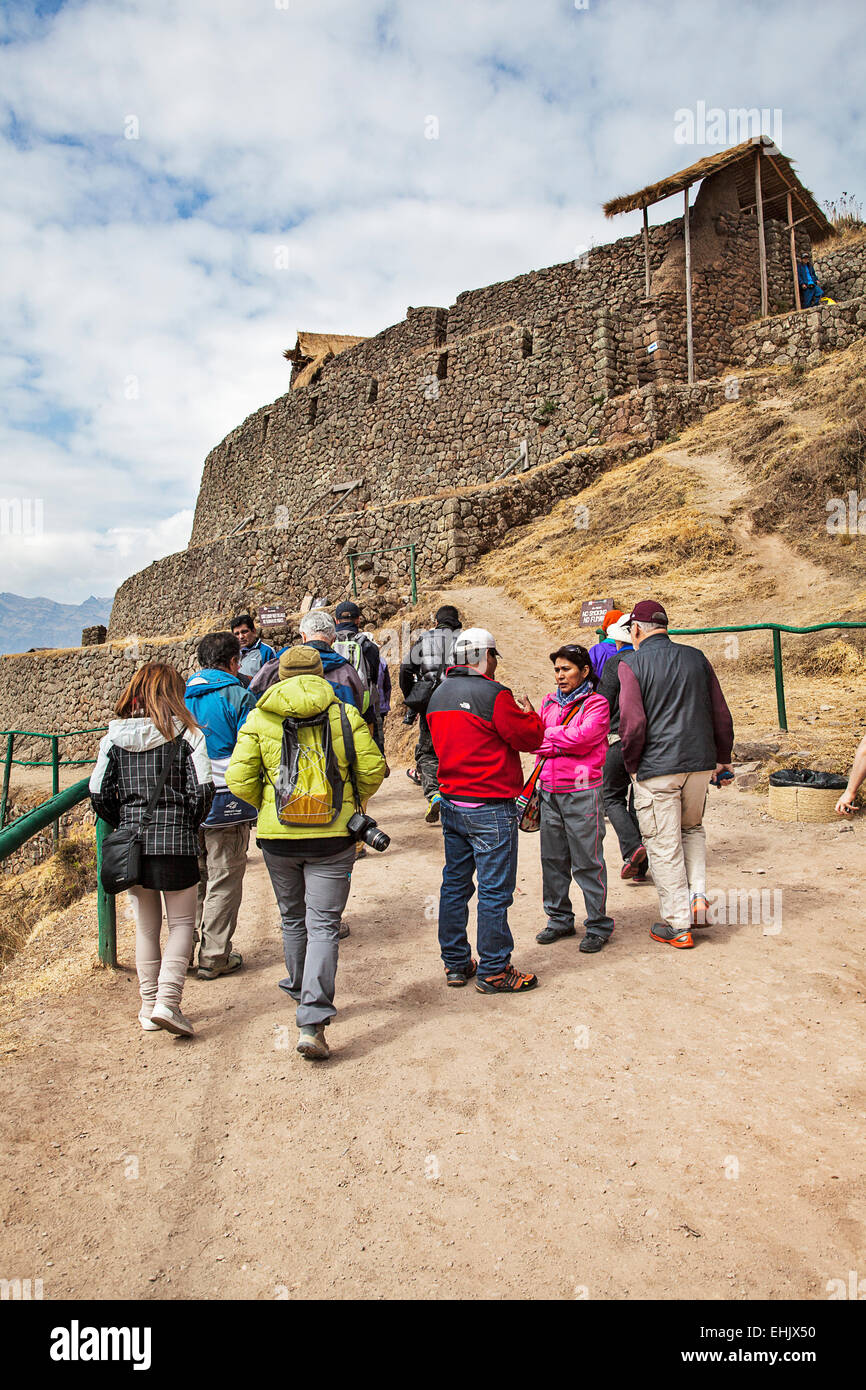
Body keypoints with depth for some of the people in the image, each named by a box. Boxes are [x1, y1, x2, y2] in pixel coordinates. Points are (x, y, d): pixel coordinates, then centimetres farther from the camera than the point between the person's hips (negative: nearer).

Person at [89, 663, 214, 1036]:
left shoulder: (115, 736, 3)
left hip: (131, 841, 4)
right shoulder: (185, 733, -7)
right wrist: (190, 823, 3)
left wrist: (123, 823, 15)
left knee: (145, 926, 16)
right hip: (175, 841, -3)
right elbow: (202, 788, -13)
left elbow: (98, 791, 1)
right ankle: (167, 1001, -2)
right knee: (181, 923, 9)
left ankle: (149, 1006, 23)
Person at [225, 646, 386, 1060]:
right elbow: (372, 770, -2)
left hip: (278, 836, 2)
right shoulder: (345, 715, -2)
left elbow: (239, 780, -6)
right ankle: (312, 1022, -4)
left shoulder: (259, 719, -2)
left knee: (292, 919, 21)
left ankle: (300, 992, 41)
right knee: (324, 925, 3)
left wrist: (266, 804, 13)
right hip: (333, 836, -1)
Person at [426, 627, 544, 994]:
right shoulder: (493, 694, -15)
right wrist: (528, 714, 12)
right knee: (494, 890, 2)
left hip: (451, 803, 8)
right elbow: (528, 738, -9)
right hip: (490, 808, -8)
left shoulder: (438, 695, 9)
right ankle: (493, 971, 10)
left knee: (455, 884, 14)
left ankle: (455, 963, 24)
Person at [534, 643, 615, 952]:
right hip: (549, 790, 5)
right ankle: (560, 919, 26)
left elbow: (583, 736, -16)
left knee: (587, 862, 0)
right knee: (552, 859, 12)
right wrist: (566, 743, -11)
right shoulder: (549, 702, 15)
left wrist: (549, 736, -4)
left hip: (581, 792, -5)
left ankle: (598, 925, 14)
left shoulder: (596, 704, -1)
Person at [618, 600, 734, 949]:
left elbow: (632, 723, -16)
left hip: (656, 768, -5)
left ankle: (678, 925, 13)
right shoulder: (696, 657, 7)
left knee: (664, 844, 6)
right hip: (700, 761, 5)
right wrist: (722, 758, 20)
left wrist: (631, 765, -1)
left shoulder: (632, 665, -7)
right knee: (692, 829, 26)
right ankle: (698, 897, 14)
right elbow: (721, 714, 9)